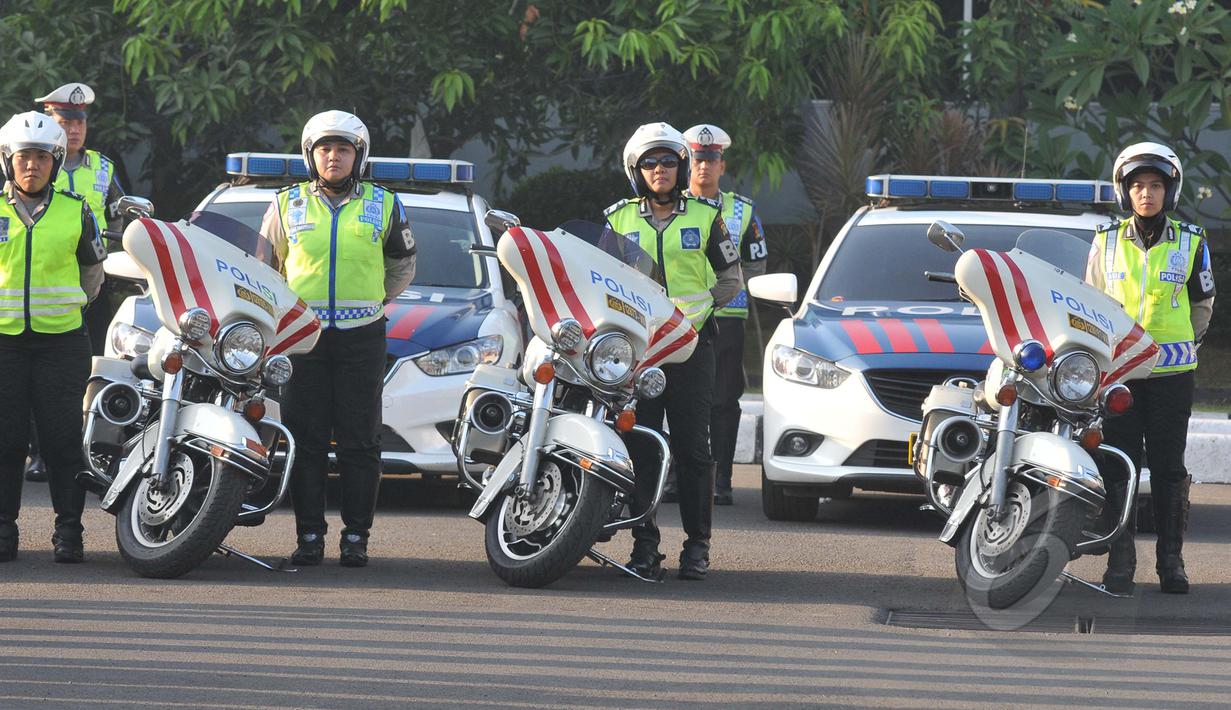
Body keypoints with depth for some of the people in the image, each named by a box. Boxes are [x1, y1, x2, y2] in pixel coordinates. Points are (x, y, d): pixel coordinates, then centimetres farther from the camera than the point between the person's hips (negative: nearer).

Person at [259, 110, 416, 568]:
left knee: (360, 441, -2)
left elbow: (403, 265, 21)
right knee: (306, 439, -1)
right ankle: (310, 535, 3)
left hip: (361, 336, 0)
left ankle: (356, 537, 2)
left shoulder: (383, 206, 9)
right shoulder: (288, 205, 9)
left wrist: (375, 301, 12)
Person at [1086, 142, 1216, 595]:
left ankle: (1171, 560, 8)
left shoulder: (1191, 243, 3)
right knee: (1118, 468, -3)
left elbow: (1203, 305, 15)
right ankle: (1120, 562, 1)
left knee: (1169, 468, 2)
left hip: (1171, 372, 0)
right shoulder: (1107, 242, 5)